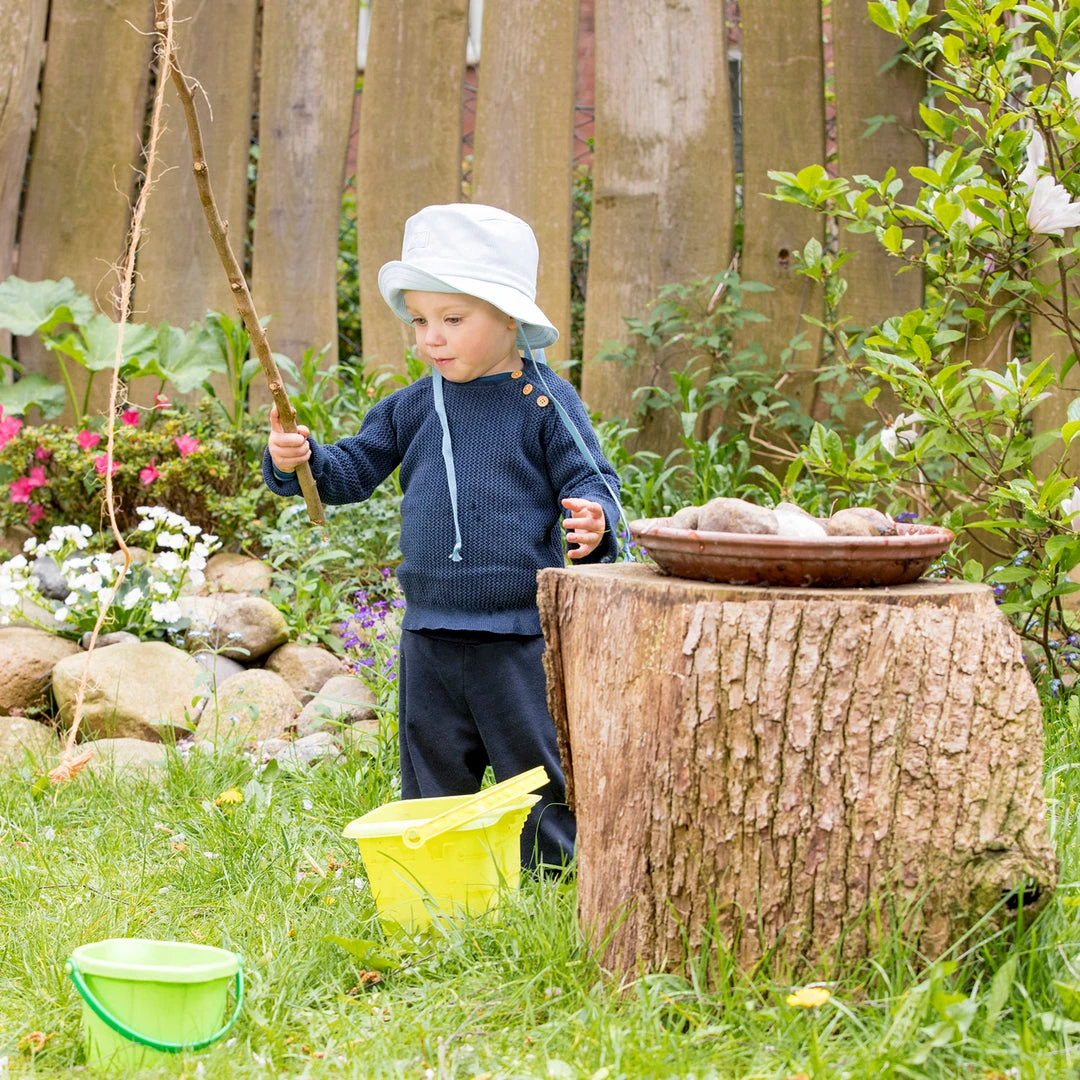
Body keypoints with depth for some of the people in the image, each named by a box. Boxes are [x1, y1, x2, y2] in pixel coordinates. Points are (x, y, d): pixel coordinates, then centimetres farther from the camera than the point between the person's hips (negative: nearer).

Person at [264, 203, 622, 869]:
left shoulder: (544, 403, -6)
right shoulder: (412, 409, 8)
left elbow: (590, 479, -6)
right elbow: (353, 470, 12)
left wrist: (594, 520, -28)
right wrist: (298, 462, -8)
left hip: (520, 635, -5)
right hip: (430, 633, 5)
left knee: (540, 771, 2)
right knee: (433, 776, 14)